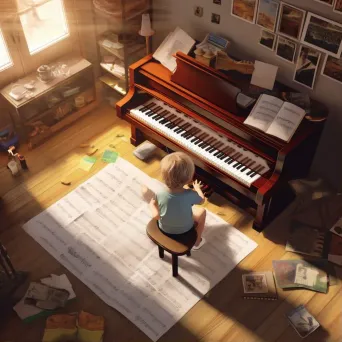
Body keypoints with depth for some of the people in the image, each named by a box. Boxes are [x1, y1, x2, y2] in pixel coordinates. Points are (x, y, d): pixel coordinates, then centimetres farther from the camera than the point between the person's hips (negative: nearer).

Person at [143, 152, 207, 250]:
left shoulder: (159, 195, -31)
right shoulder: (190, 195, -32)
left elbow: (156, 216, -18)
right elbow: (202, 200, -8)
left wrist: (151, 203, 0)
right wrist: (197, 188, 12)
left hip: (164, 230, 2)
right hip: (185, 231, -1)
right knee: (202, 211, 22)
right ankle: (197, 242, 36)